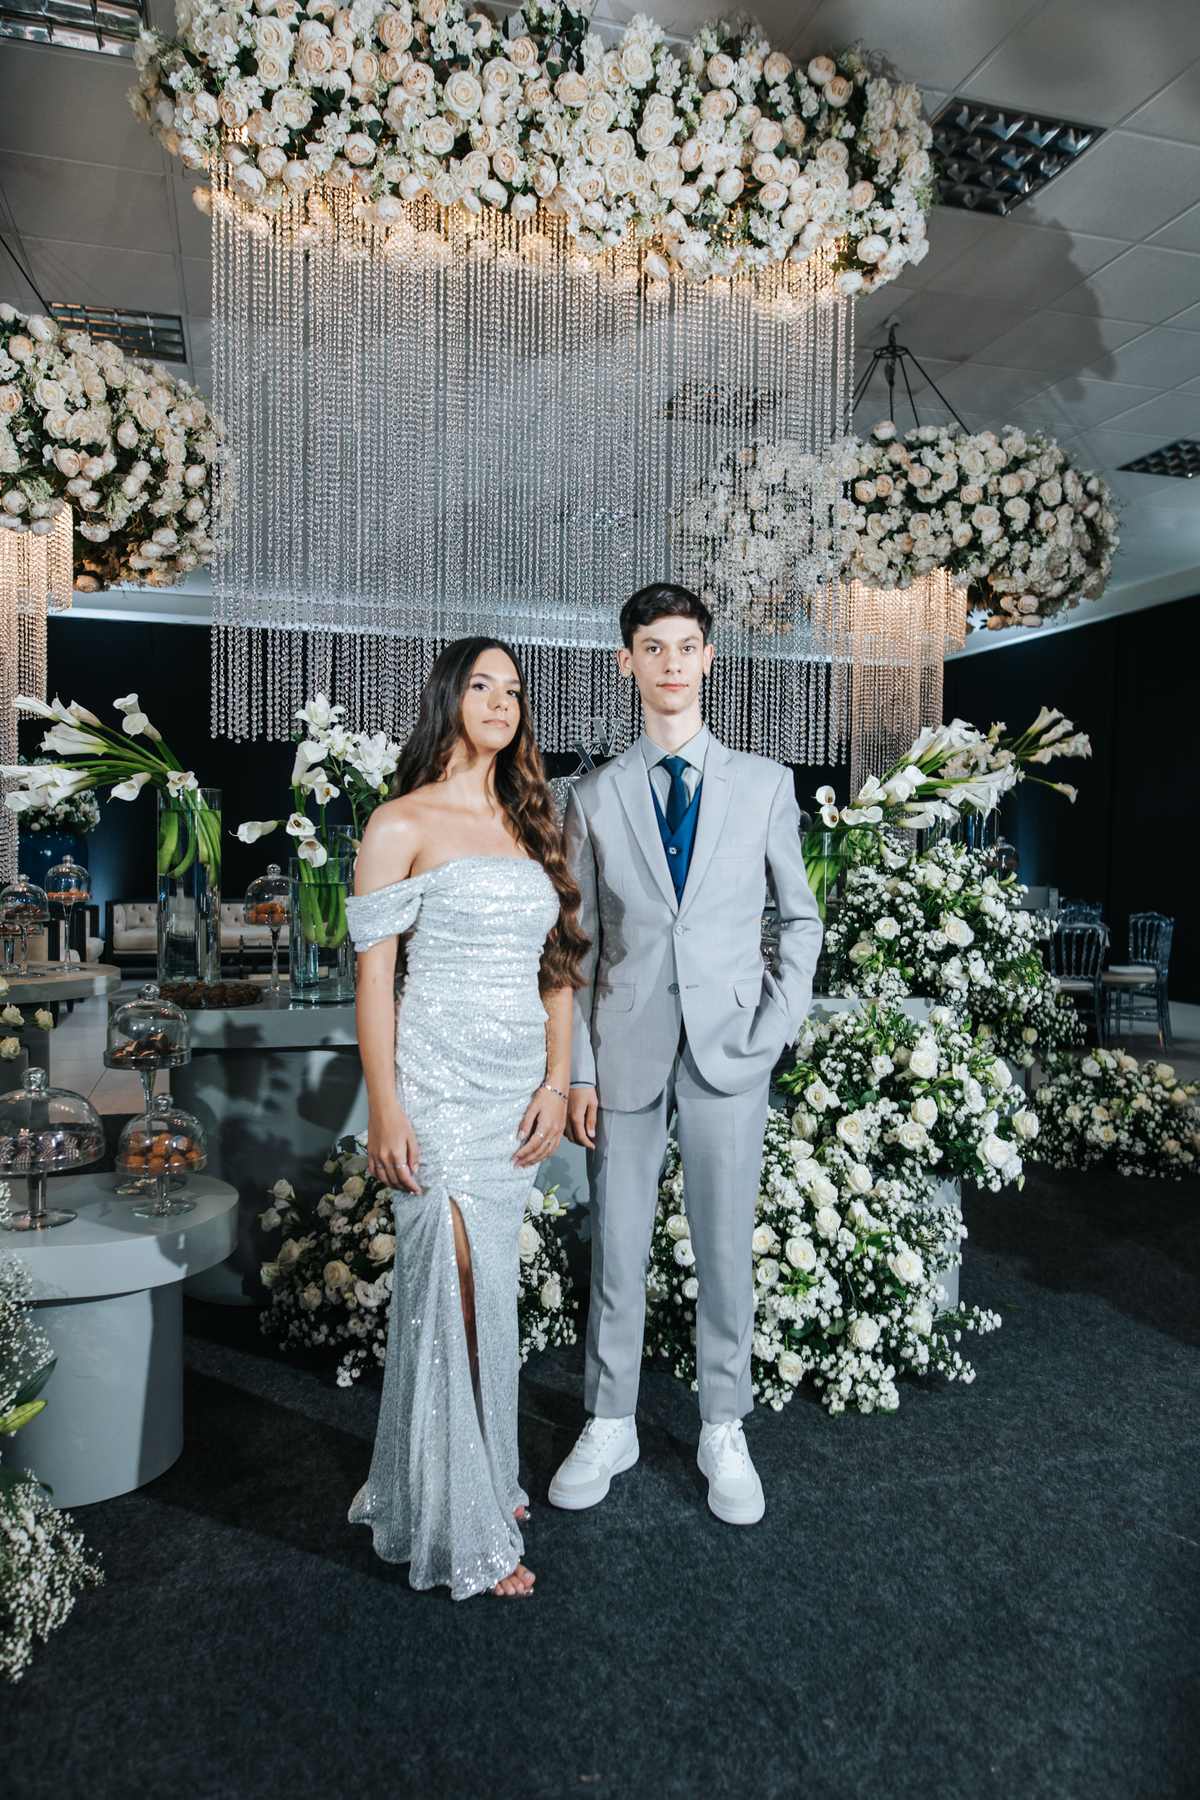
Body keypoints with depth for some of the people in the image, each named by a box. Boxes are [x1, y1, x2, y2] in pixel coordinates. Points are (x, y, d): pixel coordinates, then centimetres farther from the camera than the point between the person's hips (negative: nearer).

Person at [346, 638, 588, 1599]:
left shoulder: (531, 823, 13)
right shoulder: (403, 824, -5)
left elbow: (557, 964, 12)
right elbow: (374, 973, -7)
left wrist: (556, 1083, 3)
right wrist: (385, 1110, -12)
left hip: (518, 1088, 6)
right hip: (440, 1086, -6)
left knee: (491, 1286, 15)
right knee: (454, 1288, -2)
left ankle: (483, 1474, 33)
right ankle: (460, 1529, 14)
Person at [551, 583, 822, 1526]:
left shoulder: (764, 784, 4)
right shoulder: (595, 797, 4)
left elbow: (803, 918, 9)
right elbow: (579, 946, 4)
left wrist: (778, 1024, -3)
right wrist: (578, 1070, -1)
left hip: (728, 1051, 0)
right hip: (627, 1053, 1)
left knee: (727, 1251, 10)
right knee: (616, 1251, 10)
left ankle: (724, 1434, 29)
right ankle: (610, 1426, 30)